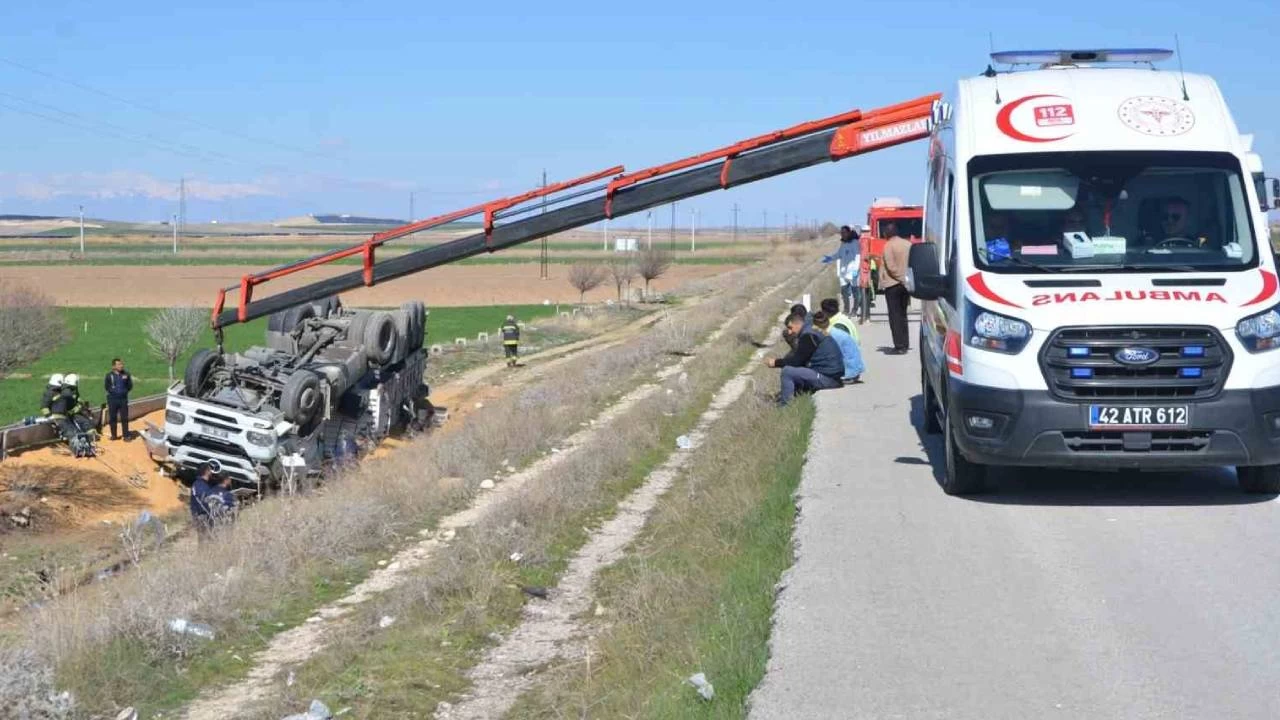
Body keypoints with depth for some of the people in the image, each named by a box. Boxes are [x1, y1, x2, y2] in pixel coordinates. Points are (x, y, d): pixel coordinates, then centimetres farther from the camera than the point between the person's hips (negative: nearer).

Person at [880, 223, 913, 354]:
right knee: (902, 315, 16)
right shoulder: (908, 244, 6)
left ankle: (899, 346, -7)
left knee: (895, 316, -3)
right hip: (906, 284, 6)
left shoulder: (889, 246, -11)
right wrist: (906, 277, 8)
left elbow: (891, 266, -17)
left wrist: (900, 277, -9)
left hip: (893, 284, -6)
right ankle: (905, 344, 17)